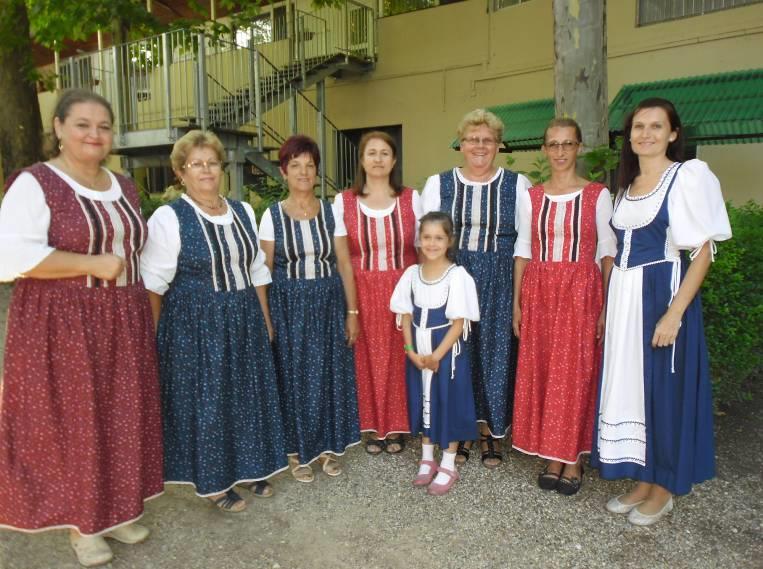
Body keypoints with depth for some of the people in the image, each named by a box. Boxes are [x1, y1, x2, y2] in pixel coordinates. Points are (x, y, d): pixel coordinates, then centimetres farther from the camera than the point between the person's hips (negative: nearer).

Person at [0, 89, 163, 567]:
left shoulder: (123, 187, 11)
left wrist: (147, 317, 13)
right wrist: (95, 264, -19)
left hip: (123, 324, 6)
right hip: (61, 326, -6)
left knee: (120, 419, 13)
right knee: (70, 423, 6)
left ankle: (116, 509, 32)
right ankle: (80, 521, 25)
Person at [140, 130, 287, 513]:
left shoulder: (242, 212, 7)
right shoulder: (169, 218, -10)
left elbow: (257, 272, 12)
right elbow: (153, 284, -10)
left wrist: (265, 320, 11)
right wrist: (157, 335, -10)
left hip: (243, 321, 6)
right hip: (194, 325, -5)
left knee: (247, 394, 14)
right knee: (204, 399, 6)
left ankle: (247, 467, 34)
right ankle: (212, 481, 25)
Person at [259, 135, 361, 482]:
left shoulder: (331, 212, 2)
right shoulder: (272, 215, -2)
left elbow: (344, 265, 2)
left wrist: (352, 312, -2)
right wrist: (265, 317, -4)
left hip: (328, 304, 2)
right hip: (288, 306, -1)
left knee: (330, 375, 8)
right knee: (294, 378, 6)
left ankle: (328, 446, 28)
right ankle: (298, 451, 24)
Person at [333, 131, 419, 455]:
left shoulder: (411, 199, 2)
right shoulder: (343, 201, 1)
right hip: (362, 293, 0)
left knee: (398, 359, 7)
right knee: (367, 359, 7)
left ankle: (396, 427, 25)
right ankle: (373, 427, 24)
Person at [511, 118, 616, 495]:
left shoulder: (597, 195, 1)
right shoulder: (531, 197, 7)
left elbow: (607, 252, -1)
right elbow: (522, 250, 8)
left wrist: (606, 306, -8)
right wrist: (516, 302, 3)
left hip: (581, 293, -2)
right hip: (538, 293, 3)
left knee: (576, 374, 1)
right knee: (540, 373, 5)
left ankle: (573, 459, 16)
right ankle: (551, 457, 19)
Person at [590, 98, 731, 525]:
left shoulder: (688, 175, -7)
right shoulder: (627, 184, 14)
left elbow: (702, 251, -12)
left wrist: (675, 313, -20)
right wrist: (609, 307, 10)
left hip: (663, 294, -7)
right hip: (624, 297, 7)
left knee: (663, 387, 3)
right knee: (629, 385, 11)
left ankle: (663, 489, 22)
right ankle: (642, 481, 27)